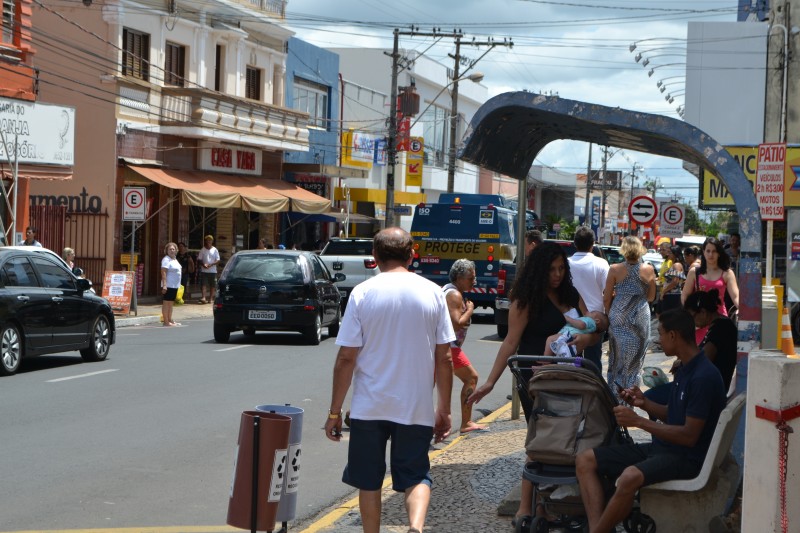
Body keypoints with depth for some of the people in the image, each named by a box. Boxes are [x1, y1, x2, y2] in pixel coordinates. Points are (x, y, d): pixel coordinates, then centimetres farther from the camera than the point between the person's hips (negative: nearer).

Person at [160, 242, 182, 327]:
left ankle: (170, 320, 19)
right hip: (168, 285, -10)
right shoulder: (166, 260, -12)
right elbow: (163, 273, -18)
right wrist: (164, 285, -25)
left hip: (175, 285, 10)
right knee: (166, 302, -8)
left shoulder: (175, 260, 17)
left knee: (171, 303, 13)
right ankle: (166, 321, -9)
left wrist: (179, 284, 23)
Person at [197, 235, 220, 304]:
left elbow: (218, 260, 1)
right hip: (204, 270, -1)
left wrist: (211, 264, -15)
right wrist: (203, 264, -15)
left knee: (212, 285, 4)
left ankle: (211, 298, 12)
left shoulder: (215, 250, 4)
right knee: (203, 284, -11)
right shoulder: (203, 250, 4)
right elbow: (199, 259, 5)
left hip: (212, 270, 1)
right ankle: (203, 297, -17)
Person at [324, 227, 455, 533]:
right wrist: (444, 410, 11)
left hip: (369, 406, -1)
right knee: (416, 476, 9)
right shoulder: (433, 293, -1)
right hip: (417, 408, 1)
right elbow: (444, 358, 2)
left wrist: (334, 411, 2)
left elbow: (346, 358, -7)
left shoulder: (363, 293, -6)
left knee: (369, 481, 13)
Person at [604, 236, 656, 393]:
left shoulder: (615, 269, -8)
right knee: (635, 359, 11)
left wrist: (608, 315, 11)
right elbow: (651, 297, 5)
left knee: (618, 357, 10)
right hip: (641, 317, 1)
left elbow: (607, 298, -4)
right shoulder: (648, 269, -5)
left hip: (619, 317, -1)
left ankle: (614, 390, 12)